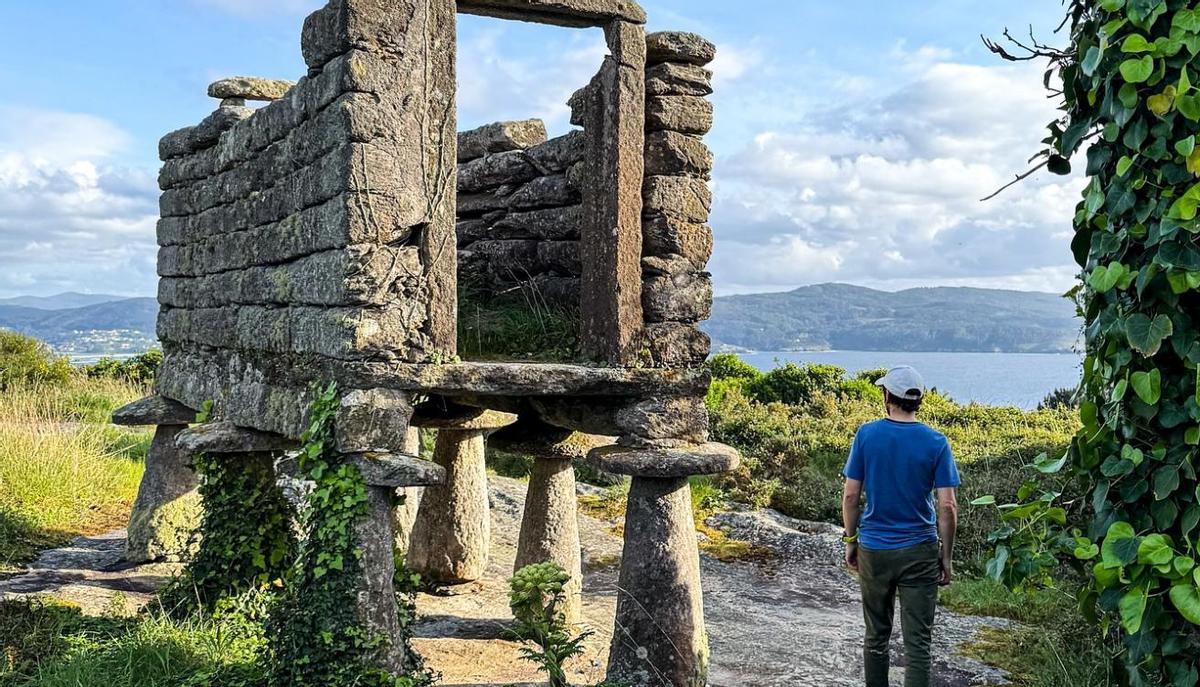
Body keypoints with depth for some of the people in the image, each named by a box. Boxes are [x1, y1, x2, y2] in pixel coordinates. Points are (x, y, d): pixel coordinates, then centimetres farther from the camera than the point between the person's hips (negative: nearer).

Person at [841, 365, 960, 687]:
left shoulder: (866, 435, -5)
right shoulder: (936, 442, -7)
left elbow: (850, 496, -3)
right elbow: (947, 507, -9)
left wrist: (851, 541, 9)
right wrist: (947, 557, 1)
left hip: (874, 549, 2)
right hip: (920, 552, -1)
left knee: (876, 636, 17)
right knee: (918, 643, 2)